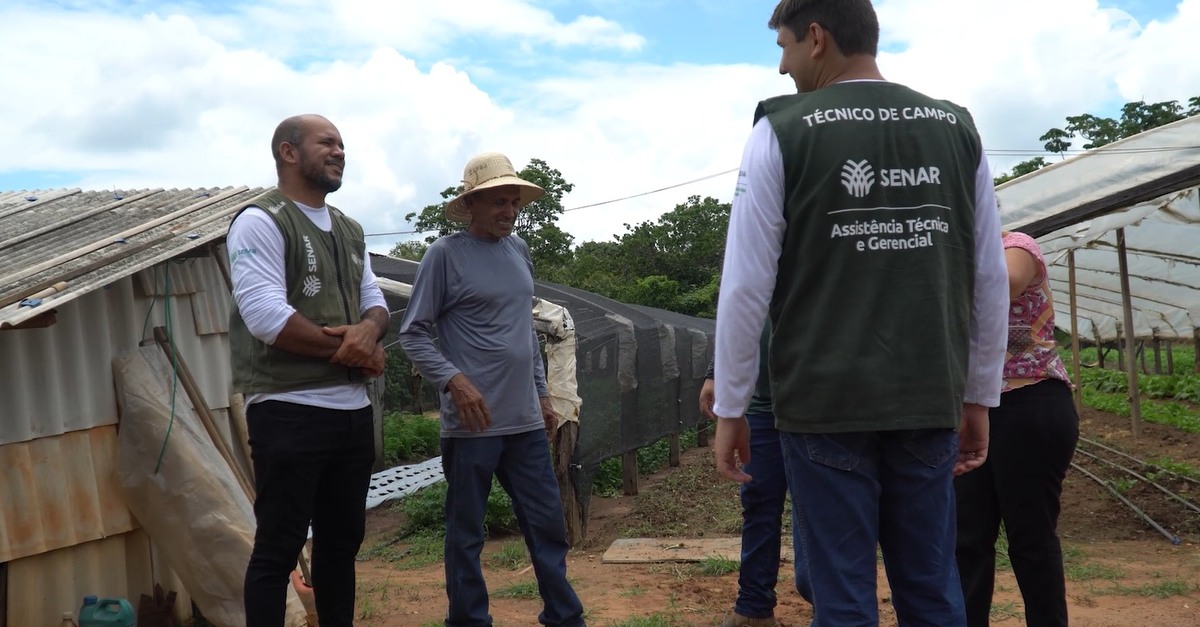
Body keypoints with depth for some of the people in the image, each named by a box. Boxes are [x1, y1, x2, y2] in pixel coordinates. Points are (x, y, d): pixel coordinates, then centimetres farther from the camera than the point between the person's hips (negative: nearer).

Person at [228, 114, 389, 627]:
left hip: (353, 410, 8)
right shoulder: (261, 221, -8)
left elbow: (375, 301, 14)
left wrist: (369, 329, -11)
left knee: (343, 539, 16)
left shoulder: (349, 231, 17)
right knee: (278, 548, 0)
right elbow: (266, 315, -19)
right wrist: (348, 349, -12)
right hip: (289, 413, -8)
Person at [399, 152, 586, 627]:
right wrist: (455, 381, -19)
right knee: (466, 534, 5)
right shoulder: (445, 254, -6)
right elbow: (413, 334, -7)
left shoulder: (519, 250, 12)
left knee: (548, 525, 10)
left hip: (525, 420, 6)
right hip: (472, 423, -6)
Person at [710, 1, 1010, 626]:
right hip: (930, 402, 4)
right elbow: (990, 280, 10)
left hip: (825, 402, -4)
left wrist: (729, 409, 1)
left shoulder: (784, 131, -4)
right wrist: (979, 397, 18)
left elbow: (746, 285, -6)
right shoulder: (957, 130, 8)